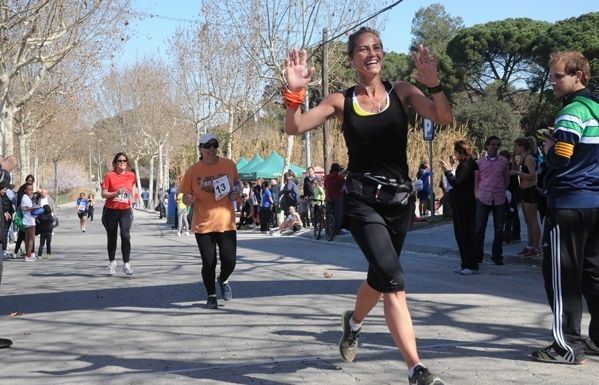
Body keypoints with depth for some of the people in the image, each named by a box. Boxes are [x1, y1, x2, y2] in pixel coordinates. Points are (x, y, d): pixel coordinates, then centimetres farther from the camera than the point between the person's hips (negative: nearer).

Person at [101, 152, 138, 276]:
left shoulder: (131, 176, 3)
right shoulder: (109, 175, -6)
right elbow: (103, 194, -8)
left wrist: (133, 197, 6)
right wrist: (117, 193, -21)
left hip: (126, 210, 1)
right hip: (111, 210, -1)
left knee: (126, 236, -14)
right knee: (111, 238, 10)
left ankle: (126, 264, -7)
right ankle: (112, 262, 29)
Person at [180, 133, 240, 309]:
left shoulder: (229, 165, 2)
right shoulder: (193, 171, -3)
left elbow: (237, 185, 17)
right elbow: (186, 197, 4)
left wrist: (236, 194, -4)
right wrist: (189, 200, -19)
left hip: (226, 223, 1)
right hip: (203, 225, -1)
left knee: (230, 260, -2)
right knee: (208, 263, 3)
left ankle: (223, 281, 31)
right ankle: (211, 296, 21)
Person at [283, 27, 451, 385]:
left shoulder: (402, 92, 1)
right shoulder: (341, 101, 0)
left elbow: (444, 118, -12)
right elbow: (294, 128, -6)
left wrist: (433, 84, -28)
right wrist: (295, 92, -22)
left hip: (399, 198, 3)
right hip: (362, 200, -3)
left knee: (381, 277, 21)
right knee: (394, 281, -18)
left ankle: (354, 321, 54)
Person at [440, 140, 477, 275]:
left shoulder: (467, 166, -16)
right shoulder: (463, 165, 13)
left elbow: (456, 183, -24)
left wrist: (448, 171, -17)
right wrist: (448, 171, 9)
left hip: (465, 205, -10)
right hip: (459, 204, 10)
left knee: (466, 234, -5)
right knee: (459, 234, 13)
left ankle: (472, 265, 1)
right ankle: (465, 264, 19)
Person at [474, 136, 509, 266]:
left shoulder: (504, 161, 6)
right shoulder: (479, 161, 5)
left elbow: (507, 180, 16)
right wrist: (477, 193, 8)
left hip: (499, 199, 1)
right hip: (483, 198, -1)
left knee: (499, 228, 4)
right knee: (479, 227, -3)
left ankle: (497, 256, 13)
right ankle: (477, 255, 6)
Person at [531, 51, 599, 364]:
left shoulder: (573, 111, -13)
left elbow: (560, 158, -21)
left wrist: (548, 147, -1)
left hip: (569, 203, -9)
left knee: (561, 274, -4)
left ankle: (567, 345, -3)